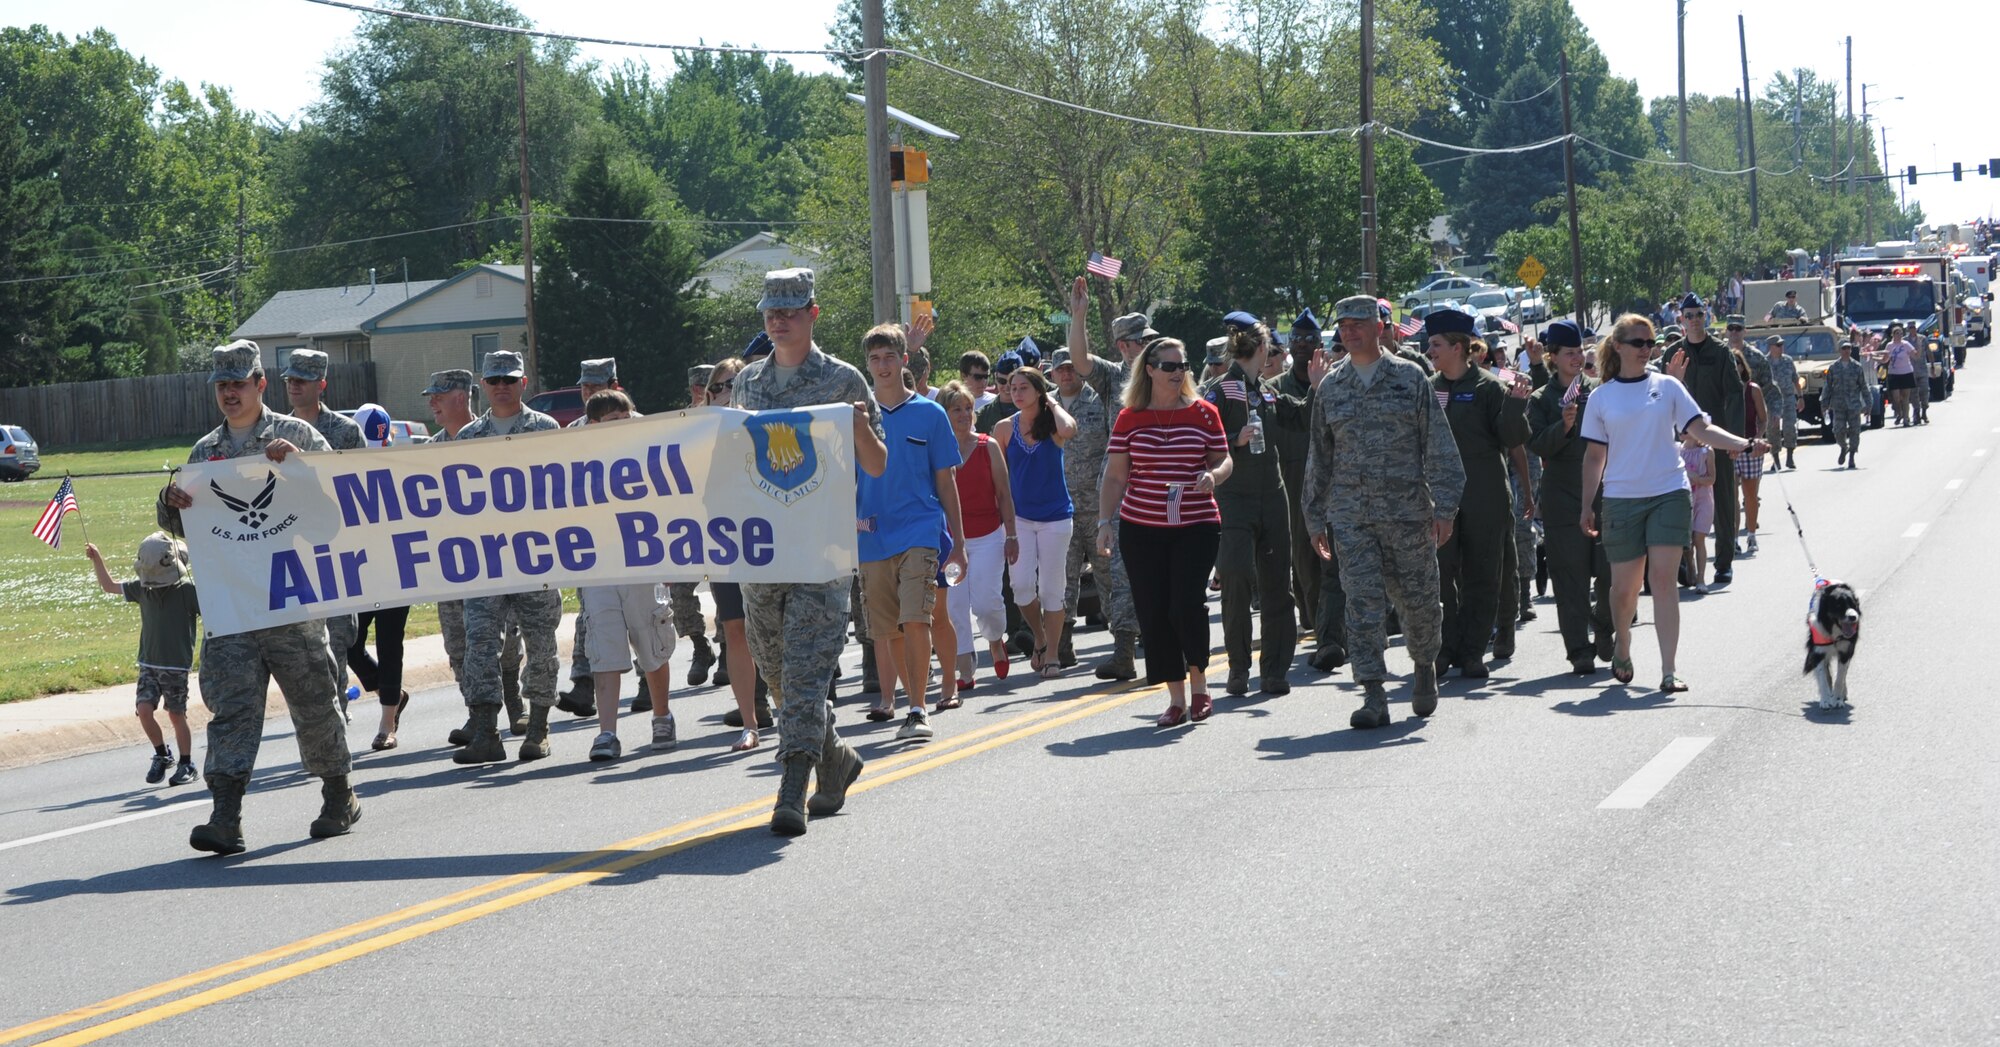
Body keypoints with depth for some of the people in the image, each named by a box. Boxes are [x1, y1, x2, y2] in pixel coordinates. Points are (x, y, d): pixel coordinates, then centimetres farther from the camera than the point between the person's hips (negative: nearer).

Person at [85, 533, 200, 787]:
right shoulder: (142, 588, 5)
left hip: (176, 666, -4)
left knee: (176, 715, 1)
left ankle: (187, 765, 15)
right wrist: (97, 559, 11)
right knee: (144, 709, -9)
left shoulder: (187, 590, -11)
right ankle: (162, 755, 11)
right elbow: (109, 586, 18)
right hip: (148, 664, 4)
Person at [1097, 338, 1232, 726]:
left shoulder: (1203, 413, 3)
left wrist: (1213, 475, -12)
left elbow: (1224, 460, 10)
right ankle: (1176, 697, 12)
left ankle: (1198, 679, 10)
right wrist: (1105, 523, -1)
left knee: (1186, 604, -15)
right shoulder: (1130, 418, 4)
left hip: (1196, 526, -2)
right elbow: (1114, 477, 7)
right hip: (1141, 529, 2)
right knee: (1153, 614, 1)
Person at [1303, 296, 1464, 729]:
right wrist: (1316, 518, 13)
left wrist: (1444, 506, -6)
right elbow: (1319, 456, 16)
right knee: (1362, 603, -6)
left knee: (1417, 599, 6)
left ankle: (1425, 666, 34)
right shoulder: (1330, 387, 10)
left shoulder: (1410, 378, 2)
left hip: (1407, 510, -2)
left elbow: (1438, 446, 0)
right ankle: (1374, 697, -6)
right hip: (1350, 514, 2)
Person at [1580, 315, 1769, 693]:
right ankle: (1622, 649, 32)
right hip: (1621, 498, 1)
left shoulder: (1667, 386, 5)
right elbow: (1595, 456, 9)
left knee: (1663, 579, -9)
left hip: (1669, 494, -1)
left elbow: (1701, 429, 0)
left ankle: (1669, 670, -9)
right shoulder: (1602, 398, 5)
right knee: (1624, 586, 4)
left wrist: (1745, 444, -14)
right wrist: (1587, 506, 7)